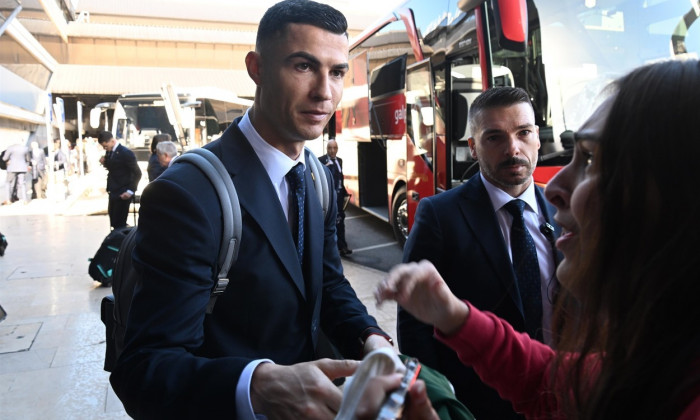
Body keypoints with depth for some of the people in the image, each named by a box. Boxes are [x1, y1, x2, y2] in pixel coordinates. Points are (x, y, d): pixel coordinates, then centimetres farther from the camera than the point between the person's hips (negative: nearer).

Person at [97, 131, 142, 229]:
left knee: (119, 223, -3)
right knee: (113, 221, 16)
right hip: (113, 192, 8)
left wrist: (130, 191, -19)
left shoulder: (126, 153, -18)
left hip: (122, 193, -8)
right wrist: (104, 163, -4)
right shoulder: (109, 152, 6)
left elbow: (137, 173, -16)